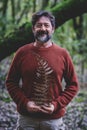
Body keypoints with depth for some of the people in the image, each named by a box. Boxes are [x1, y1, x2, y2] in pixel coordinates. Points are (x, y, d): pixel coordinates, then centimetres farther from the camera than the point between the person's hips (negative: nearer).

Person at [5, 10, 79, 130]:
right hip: (27, 118, 0)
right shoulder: (22, 52, 1)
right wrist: (24, 103, -8)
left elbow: (73, 84, 4)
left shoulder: (63, 54, 0)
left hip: (54, 119, 0)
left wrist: (57, 104, -8)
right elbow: (11, 82, 5)